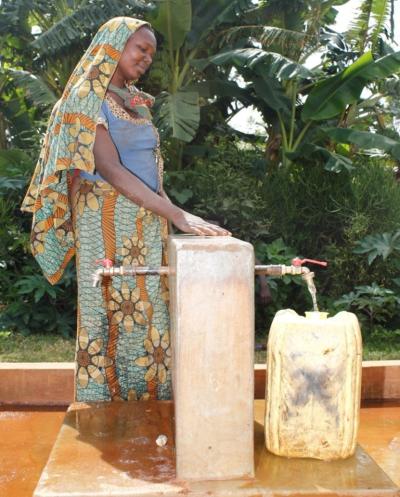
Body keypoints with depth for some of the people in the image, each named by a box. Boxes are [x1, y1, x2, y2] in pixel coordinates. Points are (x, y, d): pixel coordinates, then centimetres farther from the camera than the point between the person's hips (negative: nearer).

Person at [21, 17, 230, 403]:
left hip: (145, 223, 7)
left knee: (145, 313, 9)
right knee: (109, 313, -1)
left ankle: (147, 403, 20)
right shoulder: (87, 98, -9)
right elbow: (110, 169, -20)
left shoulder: (135, 100, 15)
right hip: (108, 223, -7)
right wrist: (176, 215, -27)